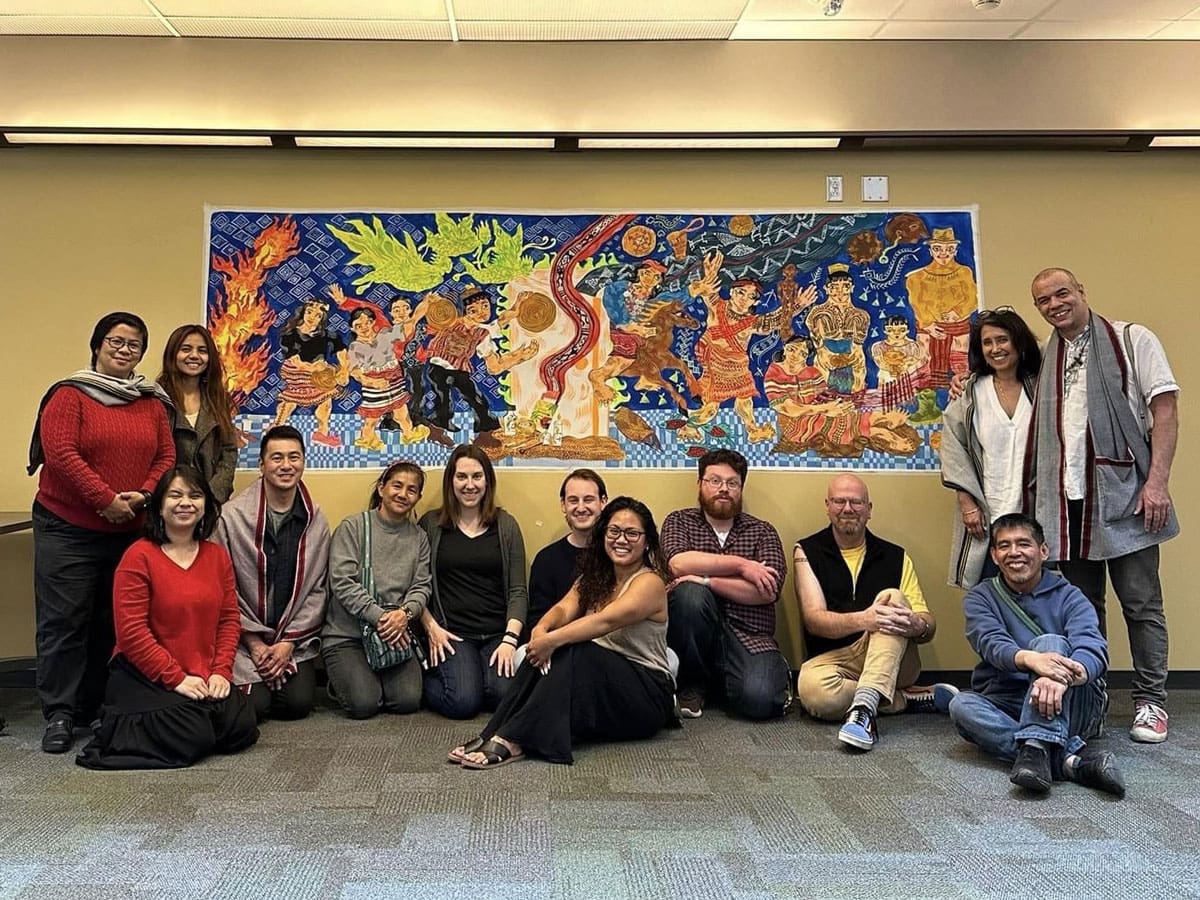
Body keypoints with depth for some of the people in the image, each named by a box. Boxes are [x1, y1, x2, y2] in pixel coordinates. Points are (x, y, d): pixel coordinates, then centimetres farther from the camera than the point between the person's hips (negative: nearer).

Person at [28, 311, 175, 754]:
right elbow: (60, 452, -14)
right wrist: (106, 499, -18)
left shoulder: (153, 402, 10)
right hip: (67, 527, -4)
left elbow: (166, 457, 7)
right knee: (64, 621, -3)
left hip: (129, 530, 4)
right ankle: (59, 714, 6)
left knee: (110, 621, 10)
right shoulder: (70, 394, -4)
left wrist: (142, 495, -11)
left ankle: (92, 706, 22)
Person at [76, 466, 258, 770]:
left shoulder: (217, 555, 9)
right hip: (145, 677, -5)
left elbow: (229, 618, 7)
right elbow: (131, 631, -13)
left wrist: (220, 672, -7)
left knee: (242, 728, -15)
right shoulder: (138, 557, -8)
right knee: (192, 737, -23)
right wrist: (176, 678, -16)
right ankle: (122, 726, 7)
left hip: (205, 678, 5)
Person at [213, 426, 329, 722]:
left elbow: (316, 589, 2)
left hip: (296, 639, 2)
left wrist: (289, 642, -8)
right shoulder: (232, 515, -9)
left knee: (299, 702, -15)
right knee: (253, 704, -17)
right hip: (244, 638, -2)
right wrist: (254, 642, -9)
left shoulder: (316, 520, 1)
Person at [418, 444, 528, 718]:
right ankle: (427, 678, 8)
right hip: (451, 634, -1)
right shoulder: (431, 524, 7)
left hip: (498, 634, 1)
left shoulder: (506, 525, 9)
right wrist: (431, 627, -7)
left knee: (506, 695, -24)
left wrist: (510, 639, -9)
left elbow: (518, 590, 3)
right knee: (463, 701, -23)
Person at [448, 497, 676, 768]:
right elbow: (564, 608, -10)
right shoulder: (593, 577, 10)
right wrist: (541, 630, -32)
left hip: (648, 697, -6)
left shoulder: (650, 583, -12)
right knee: (545, 654, -23)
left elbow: (605, 621, -28)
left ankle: (512, 741, -37)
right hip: (597, 682, 6)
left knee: (572, 651, -32)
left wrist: (552, 640, -38)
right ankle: (495, 733, -29)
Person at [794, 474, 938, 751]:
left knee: (892, 598, -26)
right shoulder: (808, 551, 3)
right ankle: (905, 699, -13)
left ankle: (864, 706, -42)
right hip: (832, 657, -2)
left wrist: (918, 625, -24)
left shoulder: (895, 556, 10)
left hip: (890, 661, 2)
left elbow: (929, 624, 3)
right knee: (812, 688, -36)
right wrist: (863, 619, -31)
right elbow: (814, 619, -11)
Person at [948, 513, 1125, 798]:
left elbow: (1093, 648, -17)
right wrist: (1031, 659, -40)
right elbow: (992, 644, -14)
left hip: (1070, 708, -2)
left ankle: (1036, 747, -46)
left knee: (1050, 642, -27)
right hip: (1007, 707, 2)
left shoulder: (1069, 597, 4)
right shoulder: (980, 598, 8)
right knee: (961, 705, -29)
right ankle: (1074, 759, -39)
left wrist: (1062, 677, -43)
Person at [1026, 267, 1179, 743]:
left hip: (1122, 494, -4)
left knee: (1141, 603, 3)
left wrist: (1157, 481, -13)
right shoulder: (1044, 360, 14)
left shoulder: (1132, 340, 3)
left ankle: (1151, 701, 14)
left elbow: (1165, 410, -3)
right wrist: (1035, 497, 5)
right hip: (1065, 500, 4)